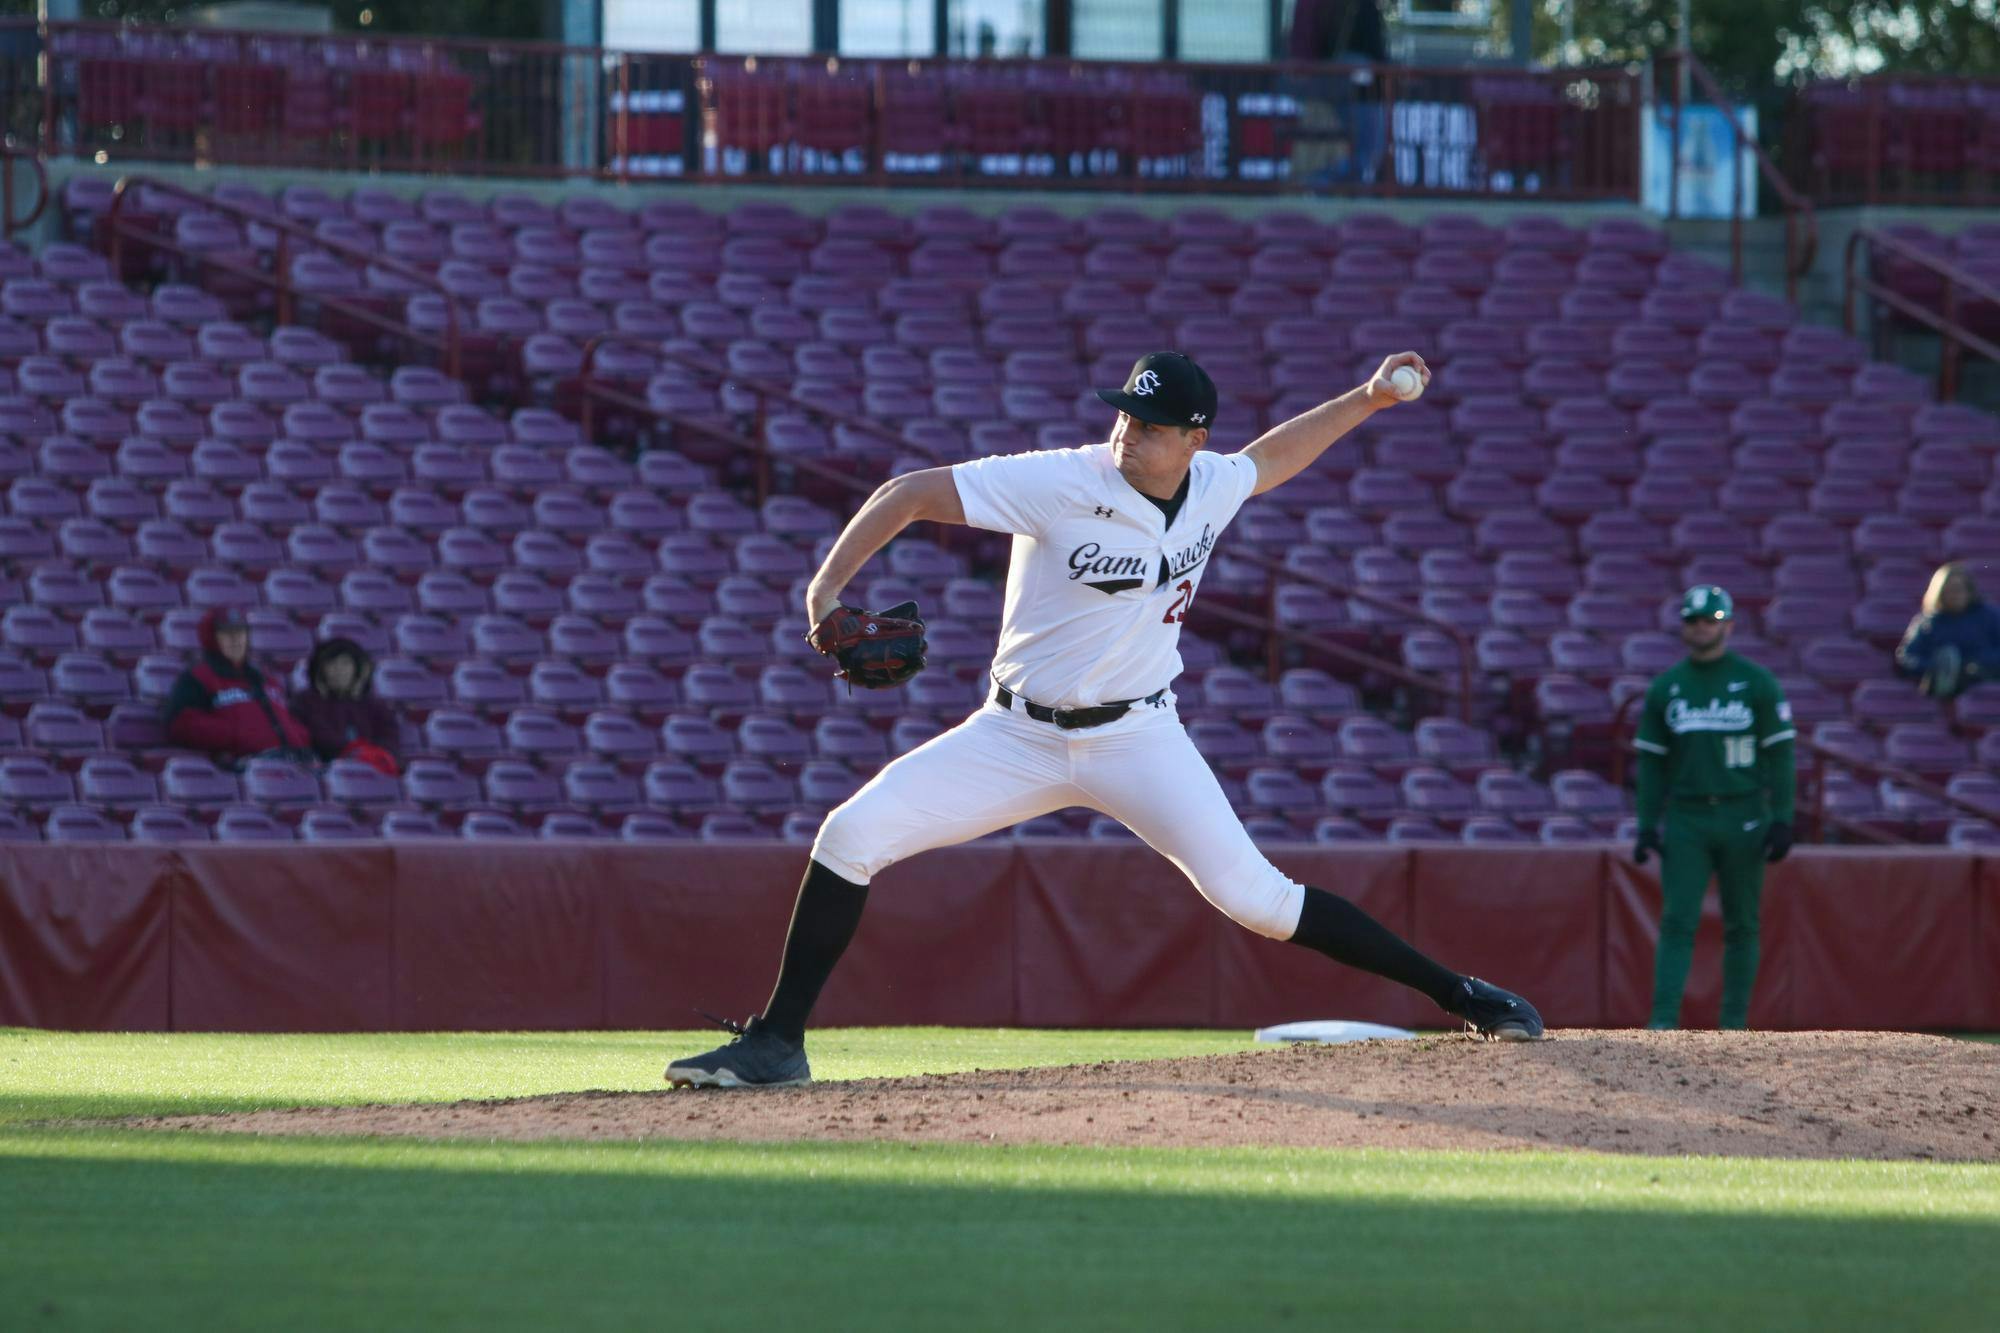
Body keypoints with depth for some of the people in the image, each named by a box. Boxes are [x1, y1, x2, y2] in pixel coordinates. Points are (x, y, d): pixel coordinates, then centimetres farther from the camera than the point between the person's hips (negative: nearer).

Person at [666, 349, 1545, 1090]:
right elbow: (910, 493, -19)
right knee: (850, 835, -15)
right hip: (1018, 736, -1)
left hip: (1137, 739, 1)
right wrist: (828, 585, -30)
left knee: (1253, 896, -12)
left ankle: (1459, 995, -1)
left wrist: (1364, 401, 17)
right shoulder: (1060, 484, -19)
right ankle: (776, 1044, -5)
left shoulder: (1213, 487, -4)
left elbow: (1270, 459, 21)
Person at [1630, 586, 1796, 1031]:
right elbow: (1652, 761, 12)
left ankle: (1734, 1024, 10)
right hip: (1685, 820, 1)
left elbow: (1779, 755, 0)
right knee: (1677, 922, -8)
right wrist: (1647, 826, 3)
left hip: (1743, 818, -1)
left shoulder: (1757, 683, 2)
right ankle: (1664, 1021, -14)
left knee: (1741, 924, 3)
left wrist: (1782, 819, -8)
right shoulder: (1665, 688, 10)